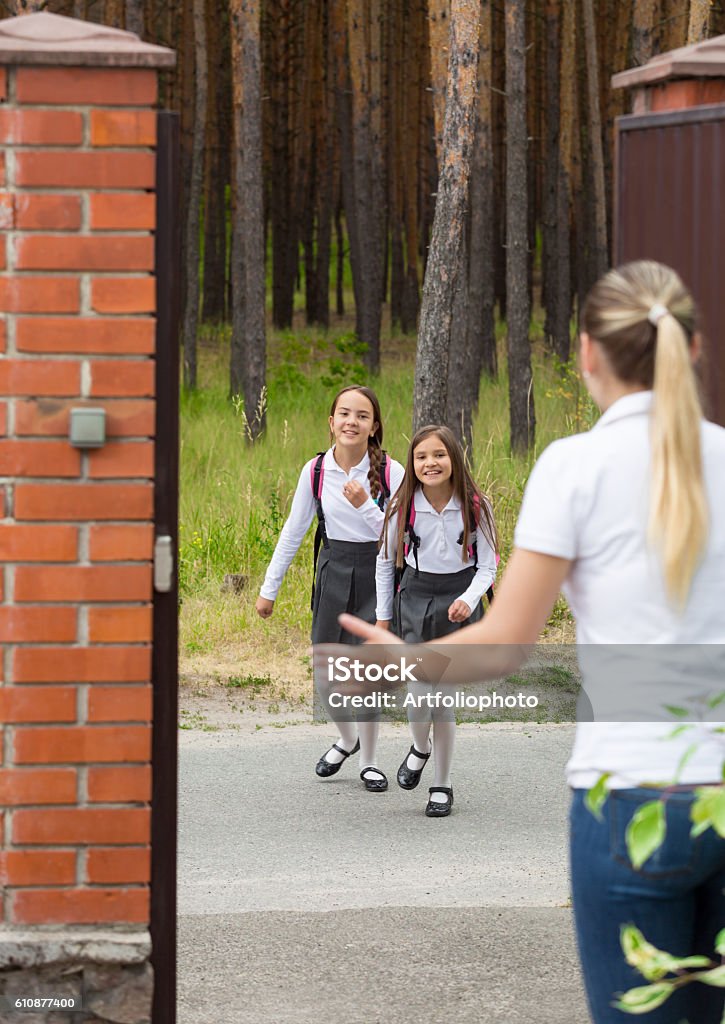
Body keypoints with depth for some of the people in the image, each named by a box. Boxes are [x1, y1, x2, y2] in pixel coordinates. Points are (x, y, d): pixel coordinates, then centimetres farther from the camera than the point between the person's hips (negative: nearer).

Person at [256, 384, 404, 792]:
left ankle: (369, 762, 9)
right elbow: (294, 532, 6)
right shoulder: (316, 471, -2)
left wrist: (365, 506, -26)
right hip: (333, 573, 3)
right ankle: (347, 740, 34)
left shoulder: (389, 472, -10)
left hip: (377, 574, -3)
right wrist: (270, 588, 8)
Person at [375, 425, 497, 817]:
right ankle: (420, 748, 23)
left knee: (443, 697, -1)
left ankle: (442, 785, 15)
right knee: (418, 693, -12)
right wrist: (383, 618, 10)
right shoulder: (403, 507, -4)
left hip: (459, 602, -1)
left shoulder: (475, 506, -7)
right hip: (415, 598, 1)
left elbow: (487, 565, -2)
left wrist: (468, 600, -20)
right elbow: (386, 563, 8)